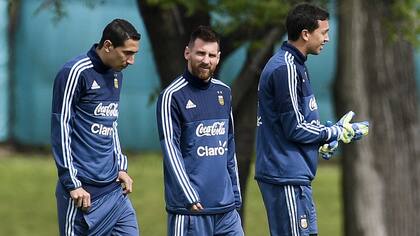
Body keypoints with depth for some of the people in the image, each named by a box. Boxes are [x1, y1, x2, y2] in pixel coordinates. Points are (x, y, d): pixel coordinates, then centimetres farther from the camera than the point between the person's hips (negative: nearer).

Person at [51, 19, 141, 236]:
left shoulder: (116, 75, 14)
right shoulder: (76, 73, -11)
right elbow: (61, 130, -12)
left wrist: (120, 167, 14)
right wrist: (72, 183, -15)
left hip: (114, 189, 8)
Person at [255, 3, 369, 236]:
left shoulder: (294, 66, 15)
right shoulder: (286, 69, -16)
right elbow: (295, 129, -18)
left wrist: (326, 135, 5)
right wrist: (338, 133, -7)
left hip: (294, 177, 10)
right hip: (286, 178, -10)